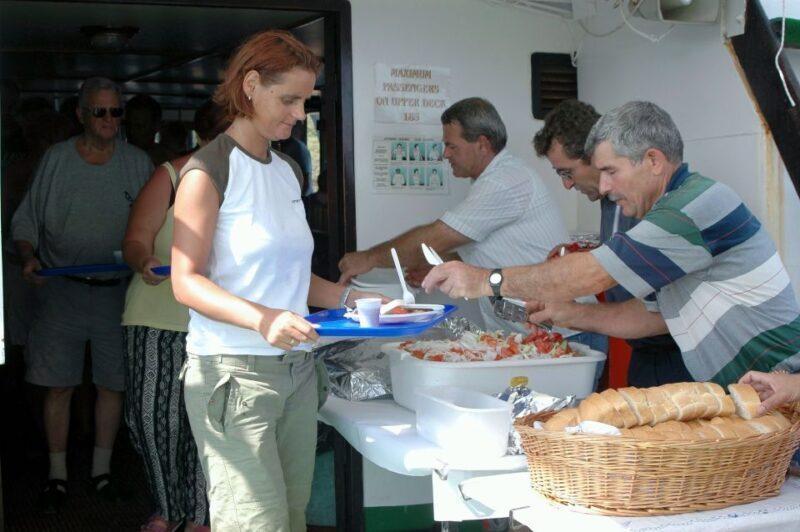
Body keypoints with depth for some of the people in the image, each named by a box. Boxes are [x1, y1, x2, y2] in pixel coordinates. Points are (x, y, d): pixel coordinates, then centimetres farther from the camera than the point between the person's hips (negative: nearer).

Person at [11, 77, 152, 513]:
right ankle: (57, 474, 15)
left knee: (113, 382, 7)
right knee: (58, 385, 2)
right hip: (62, 291, -1)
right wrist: (28, 256, -13)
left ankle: (101, 469, 22)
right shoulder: (56, 159, 1)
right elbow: (26, 220, 4)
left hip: (117, 292, 1)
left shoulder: (137, 163, 3)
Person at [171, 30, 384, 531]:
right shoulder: (209, 169, -7)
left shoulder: (289, 171, 16)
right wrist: (261, 318, -26)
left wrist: (347, 297, 5)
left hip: (297, 368, 7)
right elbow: (186, 281, -12)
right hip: (234, 371, -7)